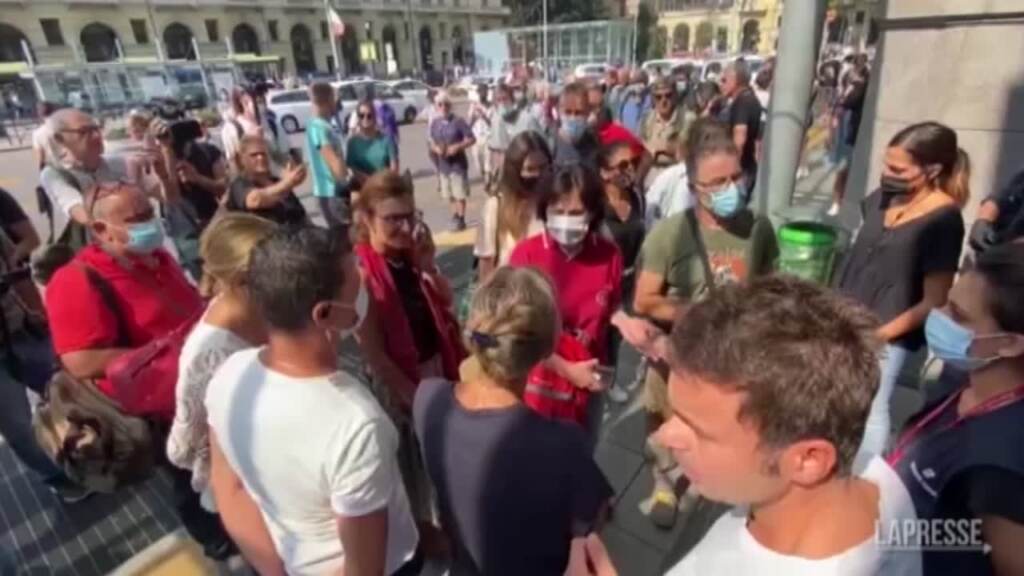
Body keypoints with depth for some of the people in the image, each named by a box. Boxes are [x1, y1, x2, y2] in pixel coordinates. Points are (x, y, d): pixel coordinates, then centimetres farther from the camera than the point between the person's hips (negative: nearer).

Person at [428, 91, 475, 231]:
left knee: (460, 194, -1)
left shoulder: (458, 121, -9)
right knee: (449, 195, 12)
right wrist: (436, 149, -9)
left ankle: (460, 219, 10)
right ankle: (455, 216, 27)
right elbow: (432, 144, 13)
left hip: (458, 163, -5)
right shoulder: (434, 124, 6)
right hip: (443, 164, 5)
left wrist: (457, 147, -20)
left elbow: (472, 139, -8)